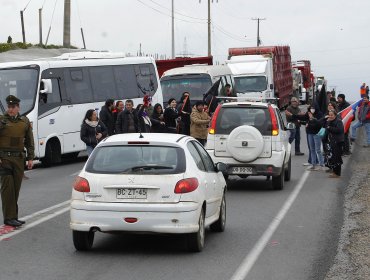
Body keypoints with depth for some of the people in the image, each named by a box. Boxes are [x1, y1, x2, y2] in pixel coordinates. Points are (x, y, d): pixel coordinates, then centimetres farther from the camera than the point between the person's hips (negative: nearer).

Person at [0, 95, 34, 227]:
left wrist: (30, 158, 7)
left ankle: (13, 216, 16)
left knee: (16, 188, 8)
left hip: (19, 158, 4)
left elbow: (29, 141, 13)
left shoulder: (25, 121, 10)